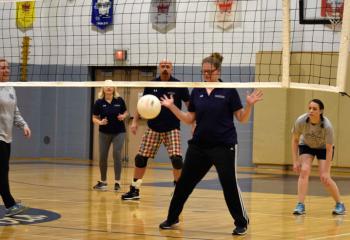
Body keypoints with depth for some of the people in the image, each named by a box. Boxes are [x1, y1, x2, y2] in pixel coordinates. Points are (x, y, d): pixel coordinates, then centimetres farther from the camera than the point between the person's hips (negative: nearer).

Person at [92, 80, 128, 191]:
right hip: (104, 133, 1)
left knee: (117, 155, -10)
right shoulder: (99, 102, -6)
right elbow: (94, 118, 0)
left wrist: (123, 116, -13)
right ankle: (103, 181, 20)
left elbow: (125, 112, 9)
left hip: (119, 132, -1)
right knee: (103, 157, 4)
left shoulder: (119, 100, -5)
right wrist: (100, 122, -20)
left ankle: (117, 182, -3)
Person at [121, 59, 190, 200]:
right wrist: (135, 121, 0)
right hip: (153, 128, 2)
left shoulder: (178, 86, -6)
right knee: (140, 158, 0)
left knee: (176, 158, -16)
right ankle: (134, 190, 12)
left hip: (172, 129, -2)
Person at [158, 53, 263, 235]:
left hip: (223, 146, -4)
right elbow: (190, 119, 10)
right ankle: (172, 218, 24)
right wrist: (171, 107, 2)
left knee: (229, 185, -4)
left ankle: (242, 223, 11)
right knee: (184, 182, 9)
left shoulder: (229, 91, -5)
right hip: (198, 145, 5)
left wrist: (249, 104, -21)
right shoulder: (196, 92, 7)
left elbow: (242, 119, -4)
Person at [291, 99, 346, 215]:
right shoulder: (301, 121, -30)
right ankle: (300, 205, -17)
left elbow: (329, 150, -28)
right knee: (304, 171, -19)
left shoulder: (327, 126, -35)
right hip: (306, 146, 2)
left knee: (324, 178, -12)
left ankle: (339, 204, 10)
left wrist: (326, 171, -28)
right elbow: (295, 140, -14)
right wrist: (295, 161, -17)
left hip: (323, 148, -2)